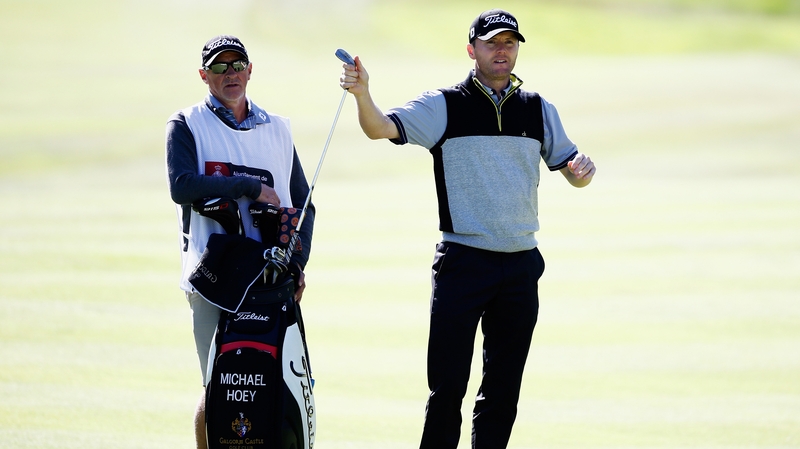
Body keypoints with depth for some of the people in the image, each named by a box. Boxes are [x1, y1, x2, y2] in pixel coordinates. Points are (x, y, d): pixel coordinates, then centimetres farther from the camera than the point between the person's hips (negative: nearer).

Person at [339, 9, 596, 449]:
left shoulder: (538, 110, 12)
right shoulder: (443, 106, -1)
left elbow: (572, 171, 17)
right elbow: (382, 128, -14)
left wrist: (582, 169, -8)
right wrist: (362, 94, -35)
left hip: (521, 264, 4)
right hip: (464, 262, -4)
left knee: (503, 390, 8)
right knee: (448, 385, -8)